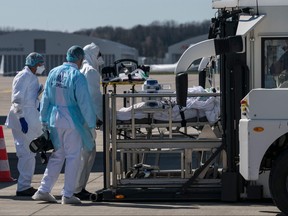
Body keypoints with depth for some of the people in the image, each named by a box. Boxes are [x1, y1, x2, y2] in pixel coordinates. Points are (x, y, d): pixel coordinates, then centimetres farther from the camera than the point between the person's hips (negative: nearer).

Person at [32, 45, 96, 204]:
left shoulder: (53, 73, 4)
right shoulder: (77, 76, -13)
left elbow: (45, 98, 9)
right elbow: (84, 103, -13)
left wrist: (44, 120, 17)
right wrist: (91, 124, -6)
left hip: (54, 120, 6)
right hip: (72, 120, -6)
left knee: (56, 156, 15)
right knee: (73, 157, 4)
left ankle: (43, 190, 12)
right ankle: (67, 195, 5)